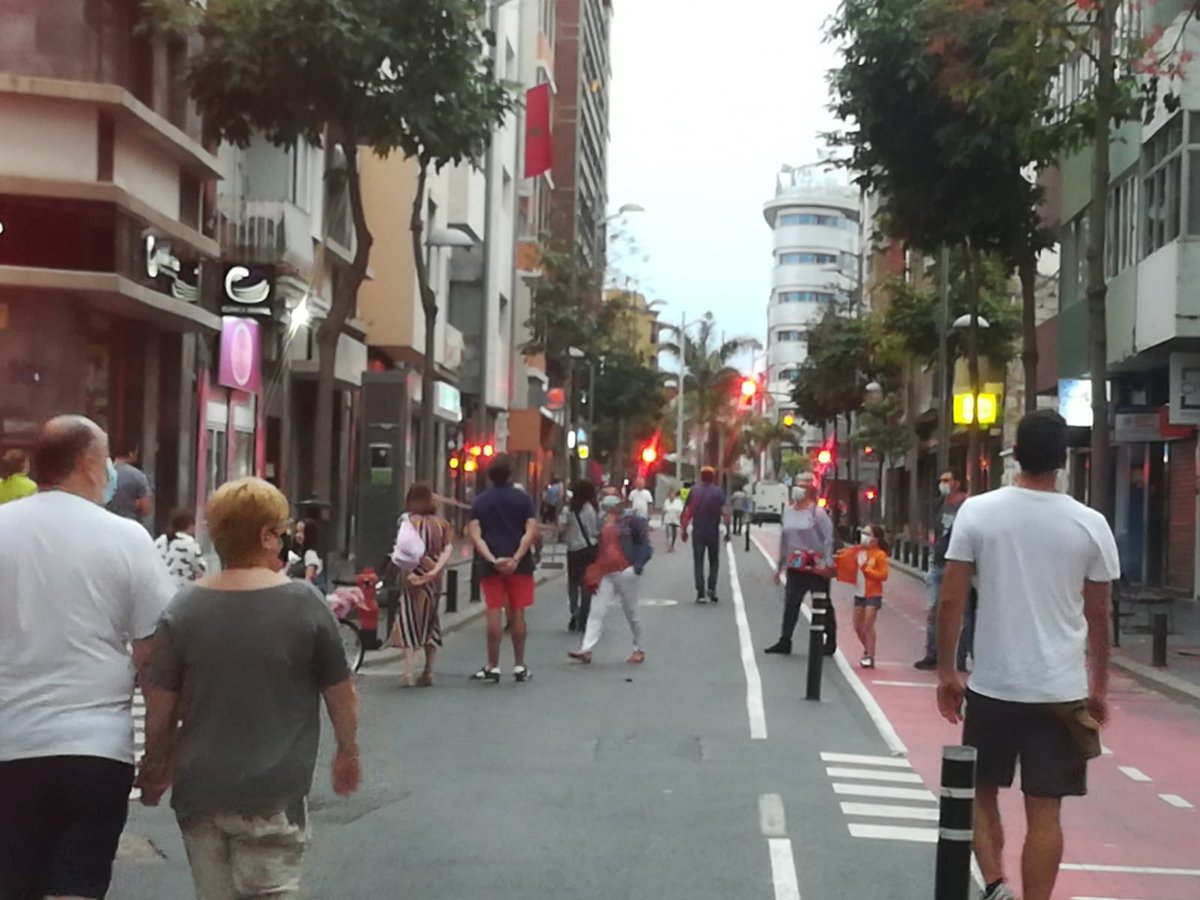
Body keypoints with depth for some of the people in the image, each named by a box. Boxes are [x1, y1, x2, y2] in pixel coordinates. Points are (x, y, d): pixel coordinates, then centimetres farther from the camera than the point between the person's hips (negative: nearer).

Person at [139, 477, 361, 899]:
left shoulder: (184, 606, -3)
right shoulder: (305, 603, -8)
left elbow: (160, 705, 1)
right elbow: (340, 694, -1)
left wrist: (157, 763, 17)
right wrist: (348, 752, 16)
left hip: (198, 790, 3)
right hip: (272, 794, -3)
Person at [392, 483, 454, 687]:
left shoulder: (408, 522, -4)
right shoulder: (441, 523, 7)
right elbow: (448, 549, -6)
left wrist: (407, 572, -19)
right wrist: (436, 570, -15)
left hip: (413, 578, -4)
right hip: (434, 579, 4)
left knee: (408, 622, 2)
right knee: (430, 623, 16)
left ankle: (408, 668, -13)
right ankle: (428, 672, 18)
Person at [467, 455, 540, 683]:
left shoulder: (480, 502, 5)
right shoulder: (522, 499, 1)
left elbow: (475, 535, -6)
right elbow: (531, 531, -10)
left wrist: (493, 560, -13)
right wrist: (516, 558, -15)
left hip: (490, 565, 0)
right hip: (519, 564, 0)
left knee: (494, 614, 1)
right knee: (517, 614, 6)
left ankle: (493, 667, 1)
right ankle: (520, 666, 11)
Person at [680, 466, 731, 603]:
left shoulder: (694, 491, 1)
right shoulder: (718, 492, -4)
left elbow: (687, 512, -2)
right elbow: (725, 512, -11)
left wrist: (684, 530, 5)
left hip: (697, 532, 1)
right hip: (713, 532, -1)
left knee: (698, 562, 5)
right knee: (714, 561, 14)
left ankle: (700, 593, -1)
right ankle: (711, 588, 0)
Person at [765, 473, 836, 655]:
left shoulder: (817, 512, -11)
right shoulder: (788, 511, 8)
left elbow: (829, 539, -12)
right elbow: (784, 537, 15)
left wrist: (827, 563, -18)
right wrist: (780, 564, 16)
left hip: (816, 567, -5)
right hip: (795, 567, 5)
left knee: (822, 605, 6)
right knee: (790, 603, 0)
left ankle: (830, 642, 18)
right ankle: (784, 641, 3)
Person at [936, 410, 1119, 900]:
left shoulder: (977, 512, -6)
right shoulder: (1091, 524, -4)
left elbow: (951, 600, -5)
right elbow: (1098, 616, 3)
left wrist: (946, 672, 6)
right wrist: (1099, 688, 15)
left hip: (992, 685, 0)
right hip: (1062, 690, 0)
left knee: (982, 792, 18)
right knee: (1044, 811, 6)